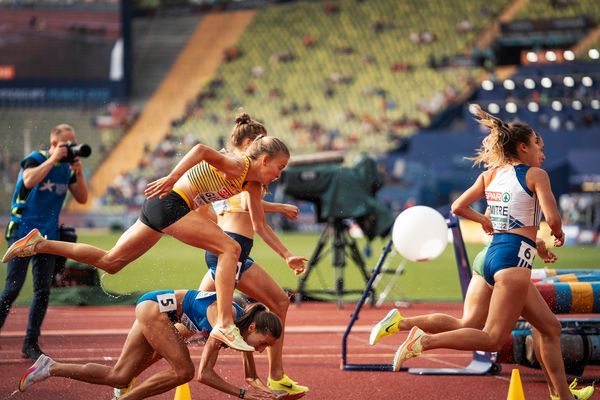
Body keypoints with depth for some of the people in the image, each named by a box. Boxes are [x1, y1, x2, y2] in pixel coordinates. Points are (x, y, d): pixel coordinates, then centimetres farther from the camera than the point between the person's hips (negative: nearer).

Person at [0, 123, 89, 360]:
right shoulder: (34, 160, -9)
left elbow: (82, 199, 9)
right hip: (23, 232, -6)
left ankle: (31, 343, 10)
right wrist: (54, 159, -24)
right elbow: (29, 181, -31)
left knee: (43, 291, 3)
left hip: (48, 235, 6)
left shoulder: (67, 168, 8)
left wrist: (79, 173, -5)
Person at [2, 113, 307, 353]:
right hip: (169, 203, -9)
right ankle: (224, 325, -19)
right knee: (229, 248, -15)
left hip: (161, 209, 9)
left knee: (108, 263, 13)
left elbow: (260, 225, 22)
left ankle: (40, 245, 16)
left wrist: (287, 256, 18)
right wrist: (172, 178, -37)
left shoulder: (253, 184, 14)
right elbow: (202, 150, -30)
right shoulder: (238, 165, -14)